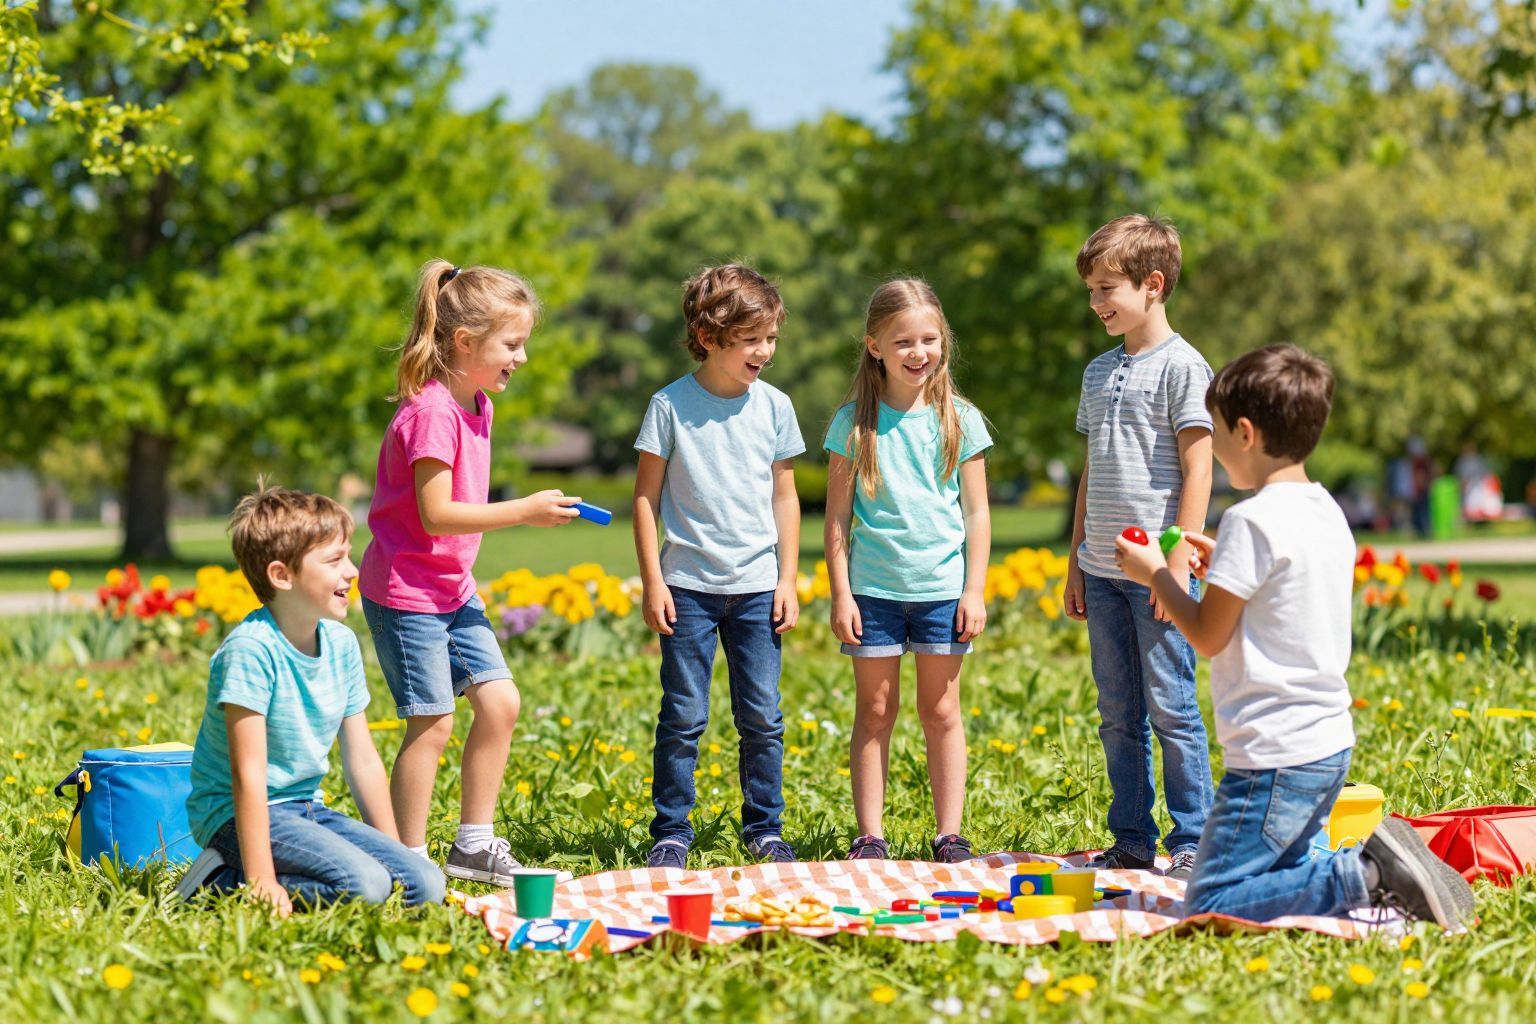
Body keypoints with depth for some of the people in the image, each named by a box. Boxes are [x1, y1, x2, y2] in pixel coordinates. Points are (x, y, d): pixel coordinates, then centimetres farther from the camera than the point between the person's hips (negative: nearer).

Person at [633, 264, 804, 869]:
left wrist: (788, 581, 5)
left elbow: (784, 497, 10)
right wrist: (652, 581, -4)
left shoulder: (773, 407, 4)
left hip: (757, 588, 2)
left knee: (762, 717, 4)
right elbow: (647, 496, 0)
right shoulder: (672, 406, -5)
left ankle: (764, 829, 17)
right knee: (683, 717, 0)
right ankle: (671, 833, 10)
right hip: (689, 586, -2)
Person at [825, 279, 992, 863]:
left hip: (943, 588, 1)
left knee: (941, 710, 6)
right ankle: (871, 837, 9)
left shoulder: (960, 421, 2)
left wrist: (975, 590, -1)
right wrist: (840, 594, -3)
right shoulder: (854, 422, -1)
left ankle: (949, 836, 12)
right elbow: (837, 517, 1)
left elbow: (977, 513, 5)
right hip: (873, 589, 0)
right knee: (875, 711, 5)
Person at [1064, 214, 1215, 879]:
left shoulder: (1181, 366, -6)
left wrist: (1178, 562, -16)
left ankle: (1192, 842, 2)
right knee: (1118, 715, 9)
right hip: (1103, 569, 7)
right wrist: (1076, 563, 17)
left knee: (1170, 707, -5)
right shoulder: (1100, 371, 16)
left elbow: (1196, 470, -10)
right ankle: (1132, 841, 16)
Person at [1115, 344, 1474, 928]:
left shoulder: (1253, 520, -16)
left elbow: (1208, 636, -11)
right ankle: (1383, 878, 0)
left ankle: (1363, 879, -18)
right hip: (1330, 745, 9)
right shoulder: (1327, 513, 11)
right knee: (1280, 876, 20)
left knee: (1209, 910, -8)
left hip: (1276, 756, -9)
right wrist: (1225, 567, 24)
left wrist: (1155, 574, 3)